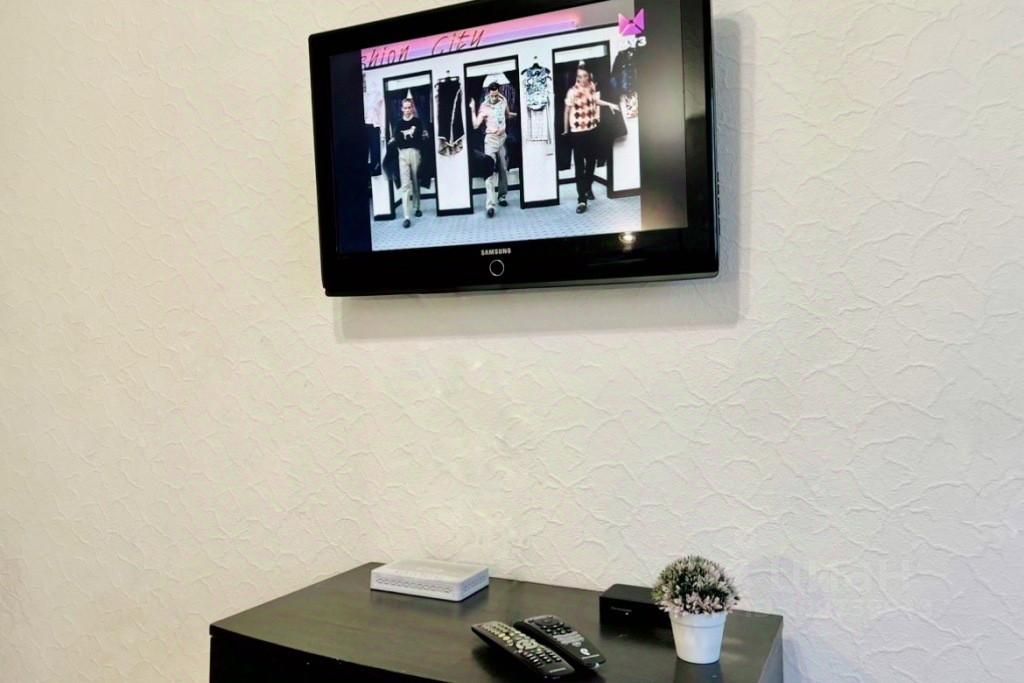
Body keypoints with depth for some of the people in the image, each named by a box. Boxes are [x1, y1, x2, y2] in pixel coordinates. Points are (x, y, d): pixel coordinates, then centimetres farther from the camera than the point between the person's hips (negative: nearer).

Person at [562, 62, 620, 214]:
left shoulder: (593, 87, 0)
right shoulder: (572, 92, -16)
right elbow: (567, 111, -6)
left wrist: (609, 104, 12)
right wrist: (566, 129, 0)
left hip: (592, 130, 5)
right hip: (577, 132, -5)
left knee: (591, 161, 16)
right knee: (579, 166, -5)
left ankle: (588, 188, 39)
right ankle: (581, 200, -7)